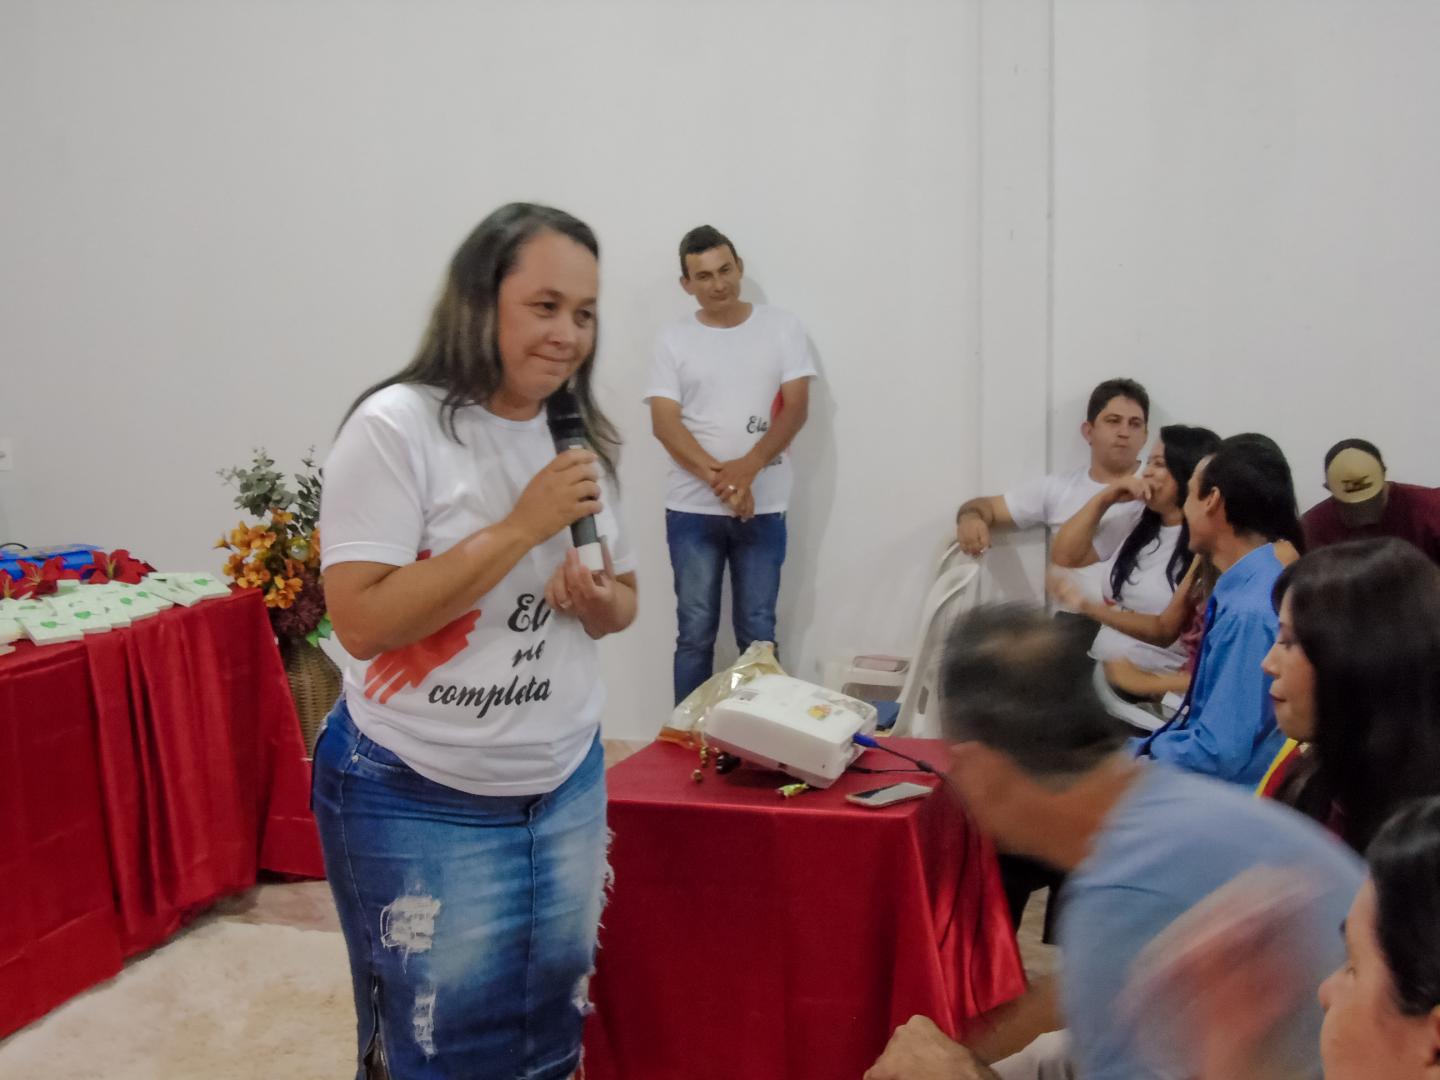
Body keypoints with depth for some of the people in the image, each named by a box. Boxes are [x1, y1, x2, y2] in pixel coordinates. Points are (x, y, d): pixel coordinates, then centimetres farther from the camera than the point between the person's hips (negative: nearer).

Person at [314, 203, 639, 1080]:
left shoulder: (580, 440, 4)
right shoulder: (397, 427, -15)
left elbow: (622, 602, 14)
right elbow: (363, 621, -21)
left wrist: (599, 601, -10)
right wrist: (521, 526, -23)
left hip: (568, 786, 6)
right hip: (420, 804, -6)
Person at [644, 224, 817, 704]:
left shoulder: (782, 327, 4)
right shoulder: (673, 339, 3)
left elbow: (796, 408, -3)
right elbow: (664, 423, -4)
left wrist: (748, 466, -17)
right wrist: (717, 476, -18)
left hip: (763, 507, 0)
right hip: (692, 508, 0)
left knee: (758, 634, 6)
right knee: (695, 634, 5)